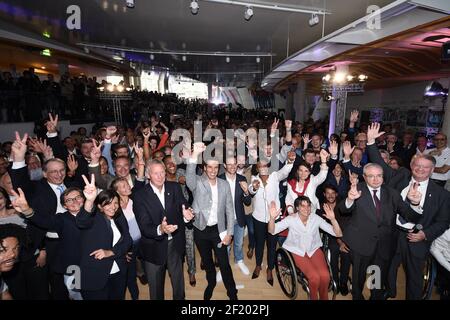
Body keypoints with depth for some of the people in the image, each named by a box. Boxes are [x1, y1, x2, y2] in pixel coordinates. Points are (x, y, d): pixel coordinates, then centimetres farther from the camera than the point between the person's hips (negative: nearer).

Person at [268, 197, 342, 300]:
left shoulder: (316, 218, -12)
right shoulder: (291, 219, -17)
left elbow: (338, 234, -12)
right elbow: (272, 231, -23)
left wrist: (333, 219, -31)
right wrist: (272, 218, -43)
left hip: (314, 249, 3)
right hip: (298, 252, -2)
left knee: (325, 275, -21)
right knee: (315, 277, -22)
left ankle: (324, 298, 11)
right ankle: (313, 298, 11)